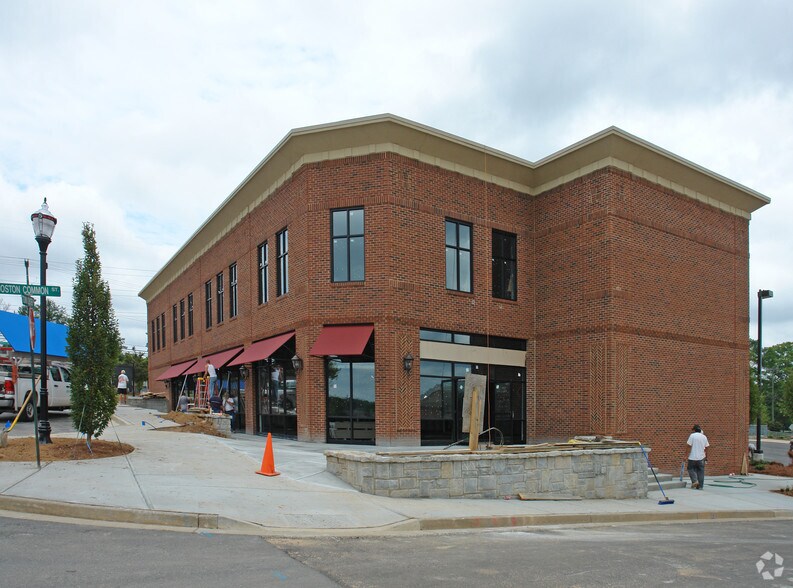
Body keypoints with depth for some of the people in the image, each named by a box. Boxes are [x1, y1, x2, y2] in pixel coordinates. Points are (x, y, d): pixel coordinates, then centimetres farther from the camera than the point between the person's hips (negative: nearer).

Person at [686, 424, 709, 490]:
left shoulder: (692, 436, -8)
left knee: (691, 469, 11)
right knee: (700, 471, 9)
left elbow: (689, 446, -12)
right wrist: (706, 456, 21)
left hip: (693, 457, -4)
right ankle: (700, 486, 9)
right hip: (701, 457, 4)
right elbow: (707, 447, 8)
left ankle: (695, 481, -9)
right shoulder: (704, 437, 5)